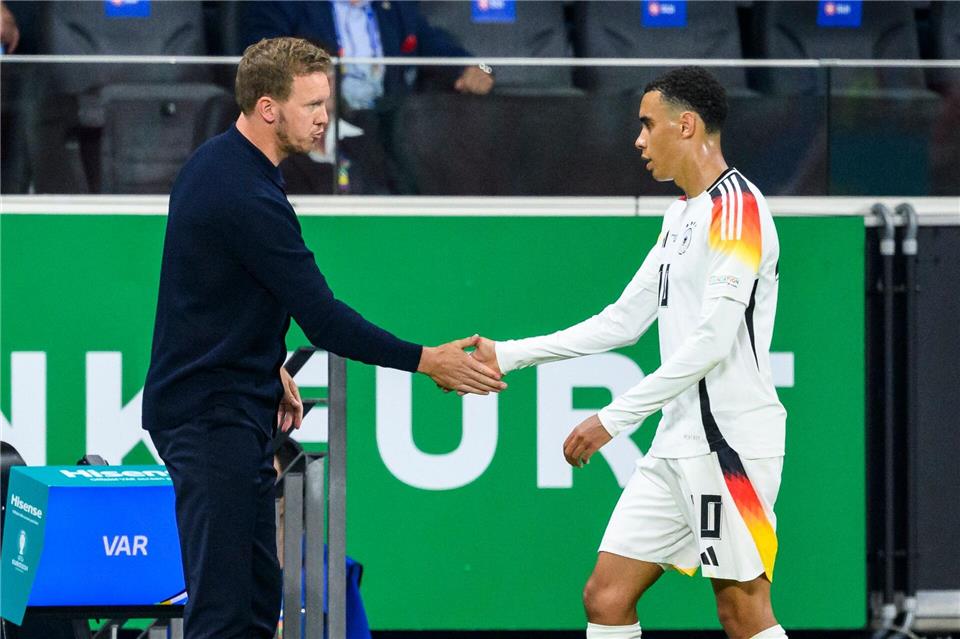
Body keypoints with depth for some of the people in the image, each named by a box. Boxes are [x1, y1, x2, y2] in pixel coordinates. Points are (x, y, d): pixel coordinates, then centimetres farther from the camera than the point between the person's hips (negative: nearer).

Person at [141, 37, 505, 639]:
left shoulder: (218, 161, 10)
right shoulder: (247, 196, -23)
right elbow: (323, 318, -22)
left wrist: (270, 367, 21)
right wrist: (424, 361, -17)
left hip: (233, 406, 11)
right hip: (212, 415, -11)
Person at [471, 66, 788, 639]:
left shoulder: (735, 205, -13)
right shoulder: (681, 215, 18)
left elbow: (712, 340, -20)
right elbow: (623, 322, 22)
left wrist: (615, 418, -20)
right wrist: (508, 355, 18)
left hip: (731, 441, -9)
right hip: (678, 443, 9)